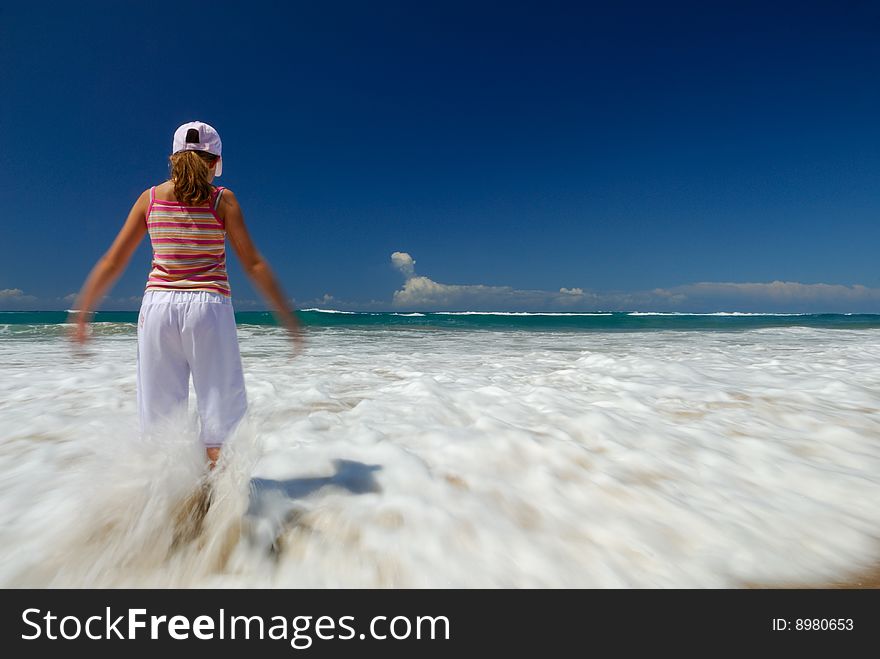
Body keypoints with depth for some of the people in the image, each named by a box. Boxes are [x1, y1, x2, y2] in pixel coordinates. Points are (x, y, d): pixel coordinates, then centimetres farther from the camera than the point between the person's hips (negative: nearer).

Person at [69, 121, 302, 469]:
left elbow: (112, 263, 8)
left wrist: (81, 313, 16)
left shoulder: (150, 198, 7)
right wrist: (287, 317, -2)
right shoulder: (222, 200, -1)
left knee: (160, 413, 11)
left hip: (158, 307, 3)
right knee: (219, 410, 5)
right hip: (208, 308, -3)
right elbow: (253, 264, -5)